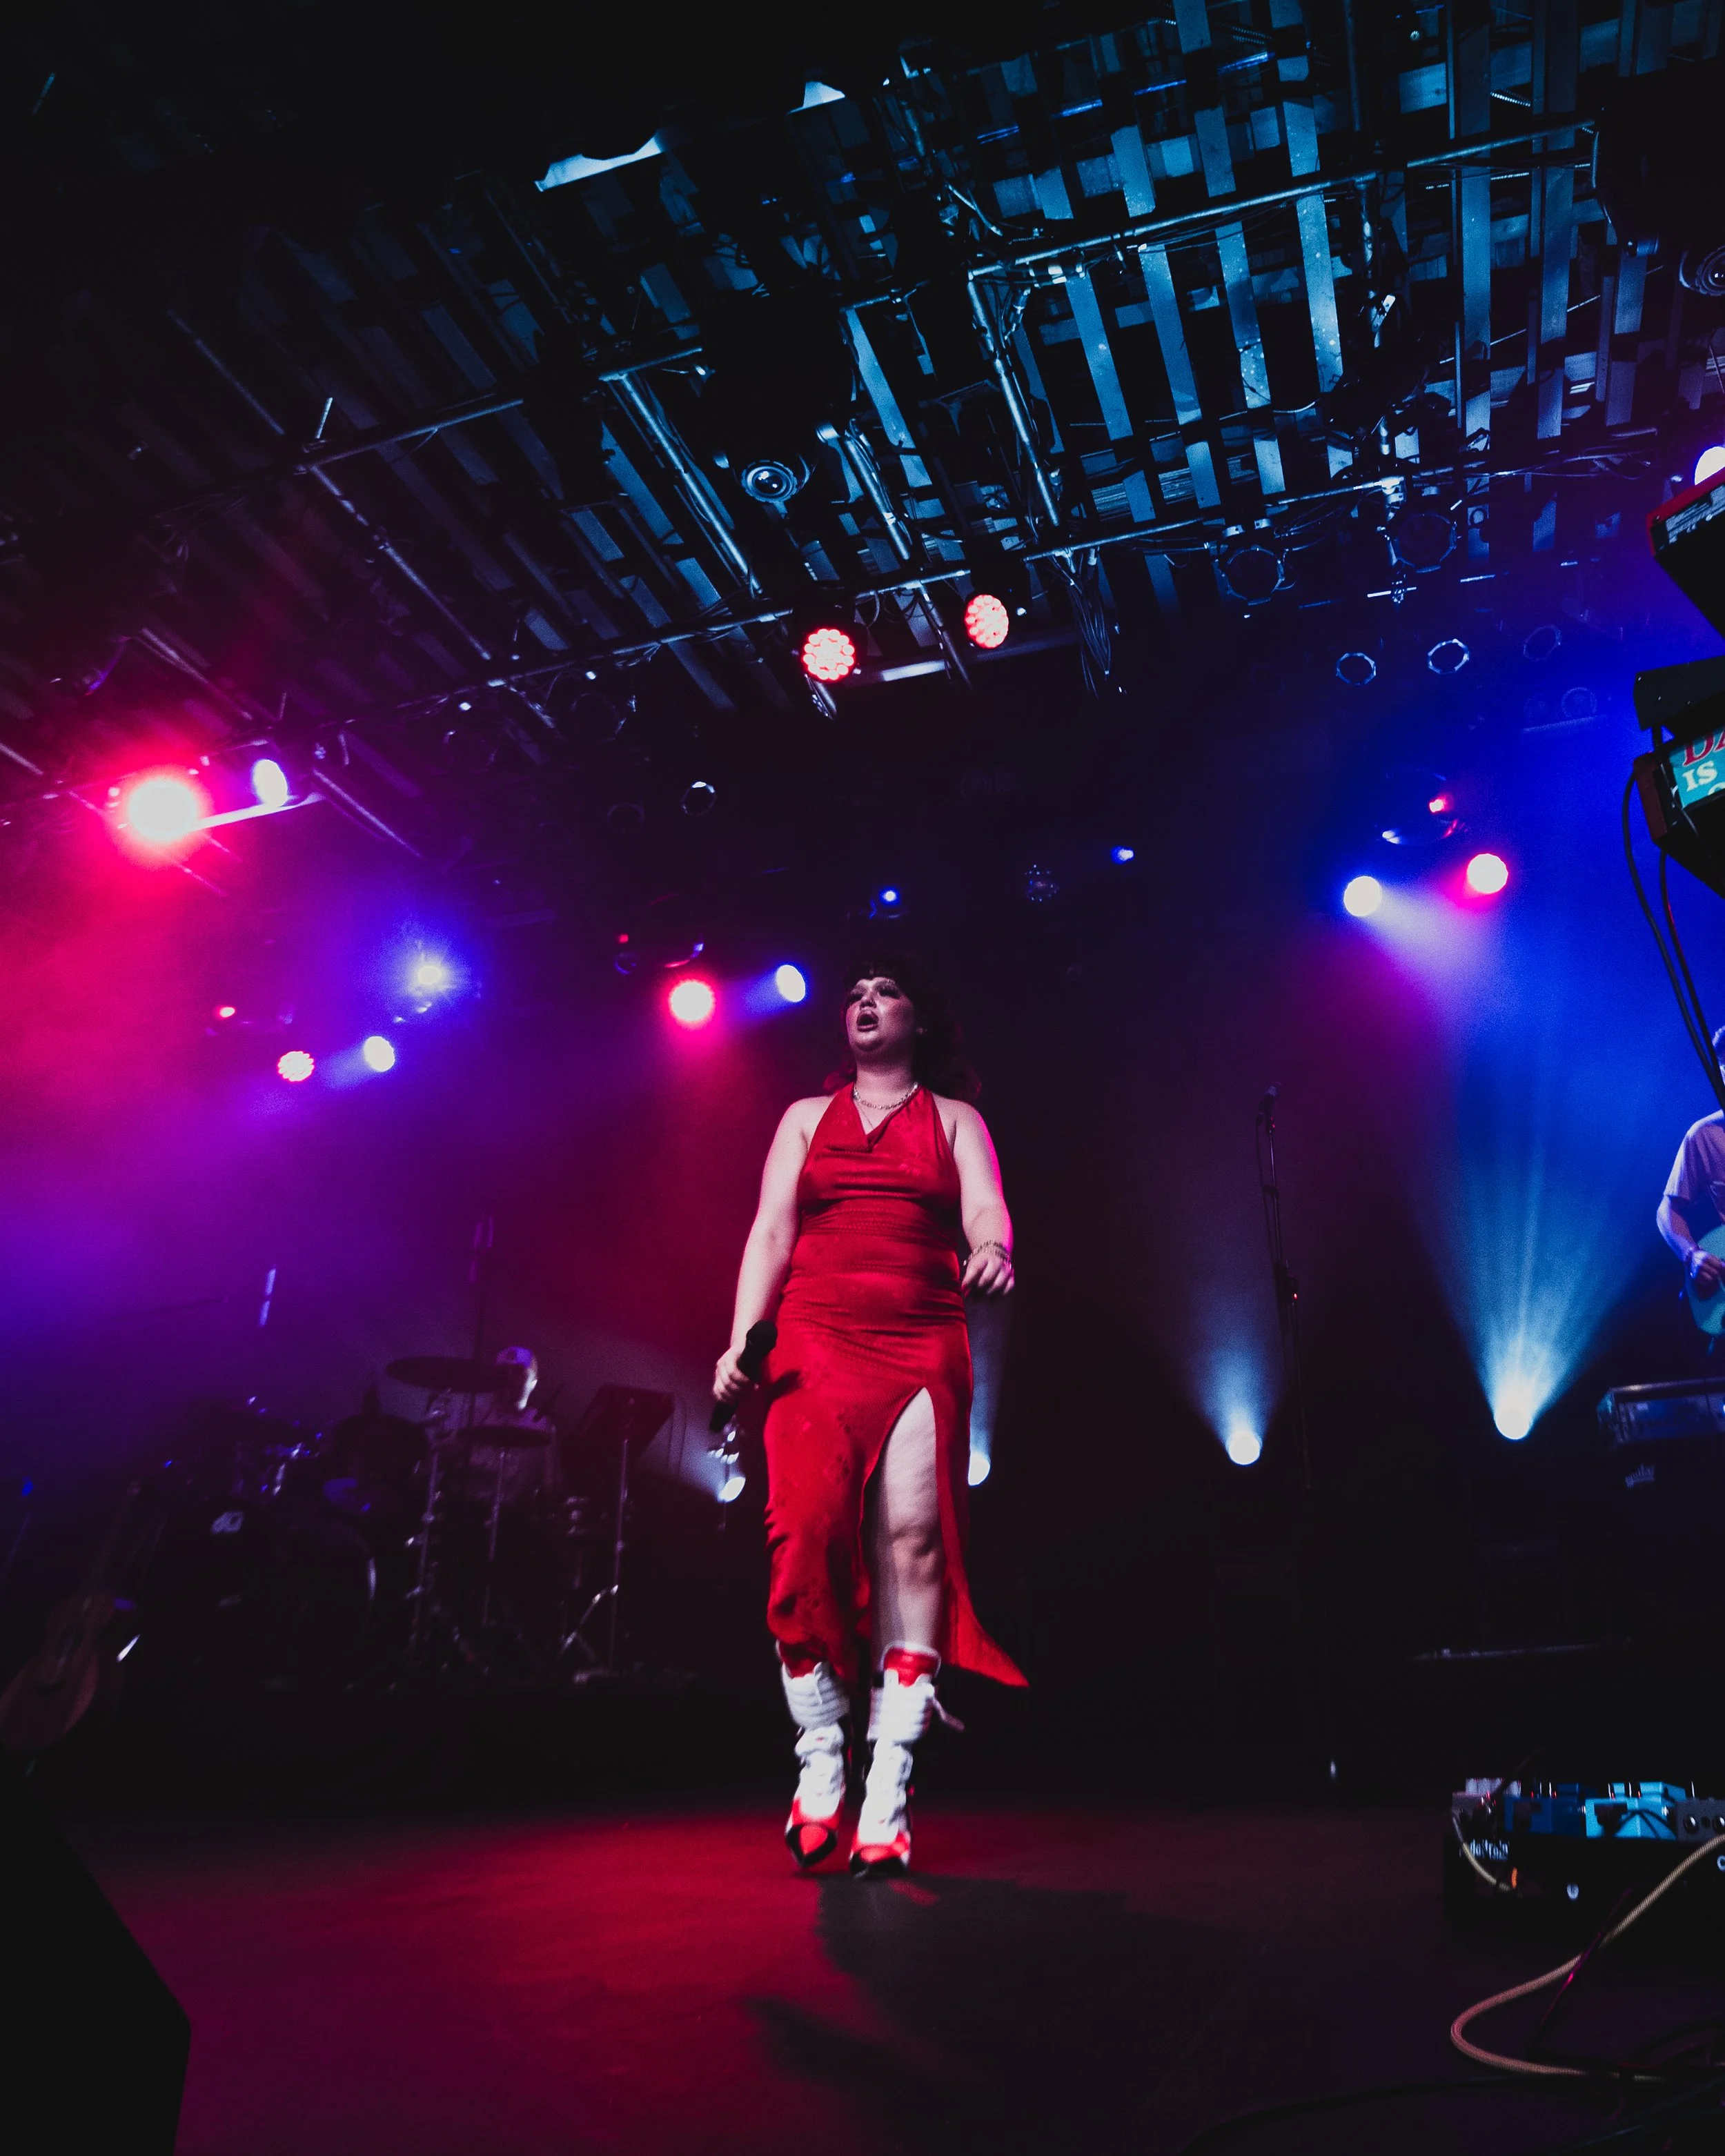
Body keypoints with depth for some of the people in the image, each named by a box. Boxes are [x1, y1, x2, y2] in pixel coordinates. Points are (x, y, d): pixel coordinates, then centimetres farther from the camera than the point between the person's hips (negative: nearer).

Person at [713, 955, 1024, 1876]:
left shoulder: (954, 1119, 16)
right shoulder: (805, 1117, 20)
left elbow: (986, 1210, -1)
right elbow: (771, 1233, 10)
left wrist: (993, 1254, -26)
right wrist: (740, 1340, -4)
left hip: (922, 1348, -1)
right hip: (815, 1343, 1)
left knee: (914, 1539, -12)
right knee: (807, 1538, -12)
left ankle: (888, 1793, -6)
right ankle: (819, 1767, 3)